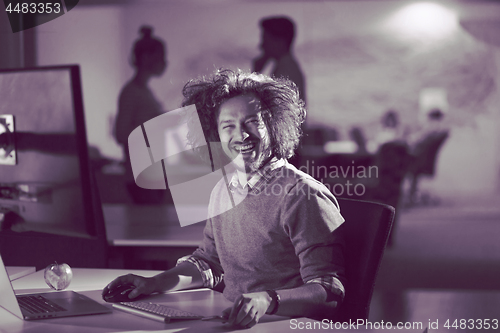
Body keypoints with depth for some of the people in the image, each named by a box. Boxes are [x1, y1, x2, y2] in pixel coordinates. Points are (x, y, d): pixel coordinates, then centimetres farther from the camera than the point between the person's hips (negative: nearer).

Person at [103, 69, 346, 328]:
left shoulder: (303, 197, -14)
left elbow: (329, 293, -19)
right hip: (230, 323, 6)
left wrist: (268, 300, -35)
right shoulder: (222, 191, 11)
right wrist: (154, 284, 9)